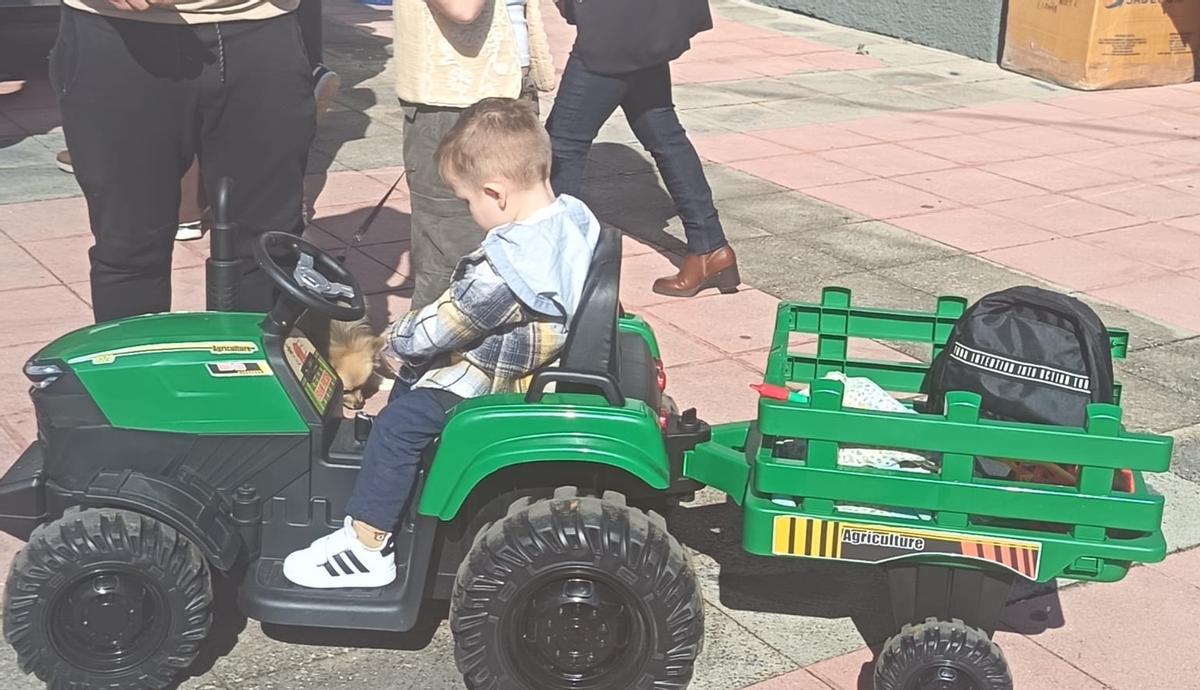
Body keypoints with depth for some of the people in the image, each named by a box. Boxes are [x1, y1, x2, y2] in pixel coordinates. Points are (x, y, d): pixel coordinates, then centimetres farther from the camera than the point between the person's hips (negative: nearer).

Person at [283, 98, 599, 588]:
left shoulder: (503, 267, -33)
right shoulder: (573, 216, -7)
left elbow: (436, 329, -21)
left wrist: (397, 337, 0)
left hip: (500, 382, -10)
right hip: (540, 355, 10)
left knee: (397, 424, -6)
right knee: (413, 376, 21)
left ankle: (366, 547, 2)